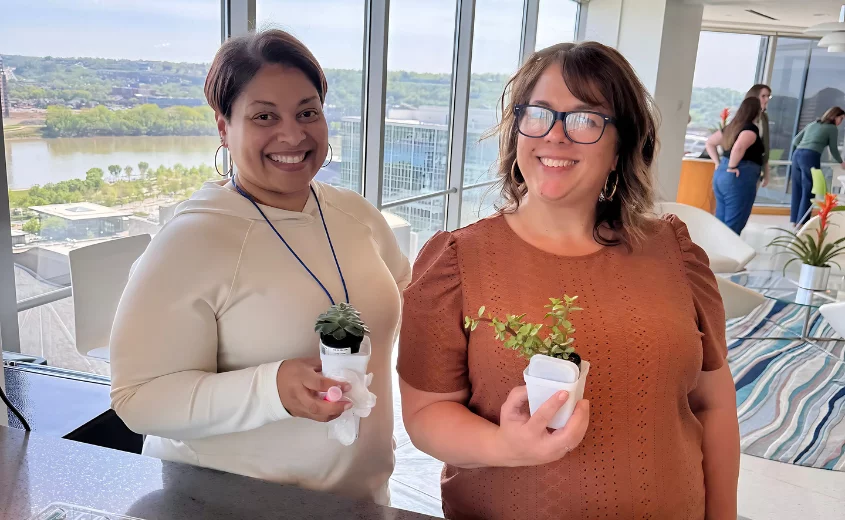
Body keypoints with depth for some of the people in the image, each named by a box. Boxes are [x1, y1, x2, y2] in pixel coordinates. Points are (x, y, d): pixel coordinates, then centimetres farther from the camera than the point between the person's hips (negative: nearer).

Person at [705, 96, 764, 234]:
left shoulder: (731, 126, 13)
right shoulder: (751, 129, -11)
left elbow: (709, 143, 23)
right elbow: (739, 147, -30)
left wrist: (718, 163, 17)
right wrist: (732, 167, -18)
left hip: (721, 175, 9)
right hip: (739, 179, -8)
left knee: (720, 222, 13)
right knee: (733, 227, -4)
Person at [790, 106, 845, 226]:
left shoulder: (812, 124, 26)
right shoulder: (832, 128, 8)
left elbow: (795, 141, 23)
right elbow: (833, 149, 13)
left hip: (797, 154, 7)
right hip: (810, 157, -6)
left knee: (797, 189, 10)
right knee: (808, 191, -1)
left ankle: (795, 219, 13)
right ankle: (802, 222, -2)